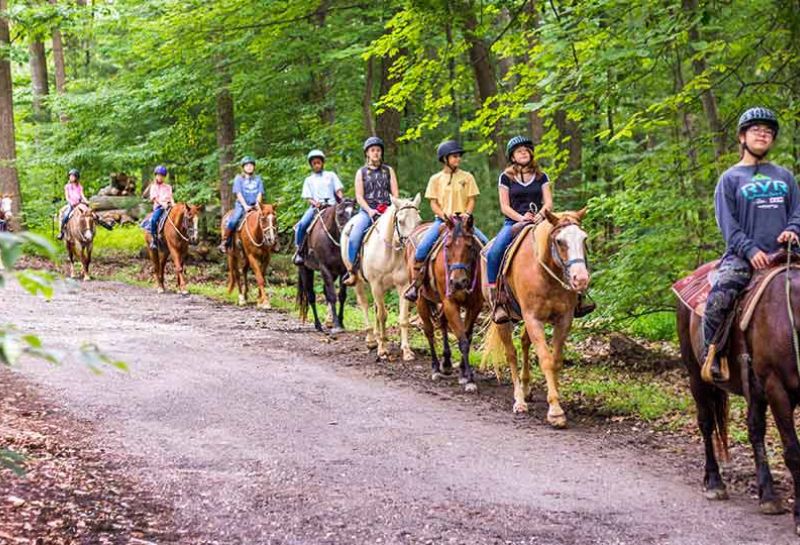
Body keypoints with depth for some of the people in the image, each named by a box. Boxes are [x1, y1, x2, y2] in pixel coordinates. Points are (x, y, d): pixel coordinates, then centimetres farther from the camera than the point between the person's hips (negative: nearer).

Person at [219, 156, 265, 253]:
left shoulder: (258, 179, 14)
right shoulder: (239, 179, 5)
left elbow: (260, 193, 6)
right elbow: (238, 193, -4)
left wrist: (257, 203, -12)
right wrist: (245, 205, -15)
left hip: (255, 206, 3)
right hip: (241, 205, -3)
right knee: (233, 221, -27)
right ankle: (225, 242, -17)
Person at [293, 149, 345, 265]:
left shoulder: (331, 175, 15)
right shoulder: (309, 180, 16)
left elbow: (339, 190, 9)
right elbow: (308, 198, 10)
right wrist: (315, 203, -11)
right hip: (315, 207, 0)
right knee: (301, 225, -26)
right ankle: (298, 251, -15)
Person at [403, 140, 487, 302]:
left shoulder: (467, 177, 9)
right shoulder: (436, 179, 7)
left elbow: (471, 200, 6)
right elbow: (433, 203, 3)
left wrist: (466, 213, -14)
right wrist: (444, 215, -14)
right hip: (442, 220, -1)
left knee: (485, 243, -18)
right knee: (423, 246, -23)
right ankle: (415, 284, -13)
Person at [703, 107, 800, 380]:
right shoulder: (730, 179, 9)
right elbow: (728, 224, 1)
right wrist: (750, 250, -14)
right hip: (743, 256, -3)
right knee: (720, 295, -30)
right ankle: (710, 353, -16)